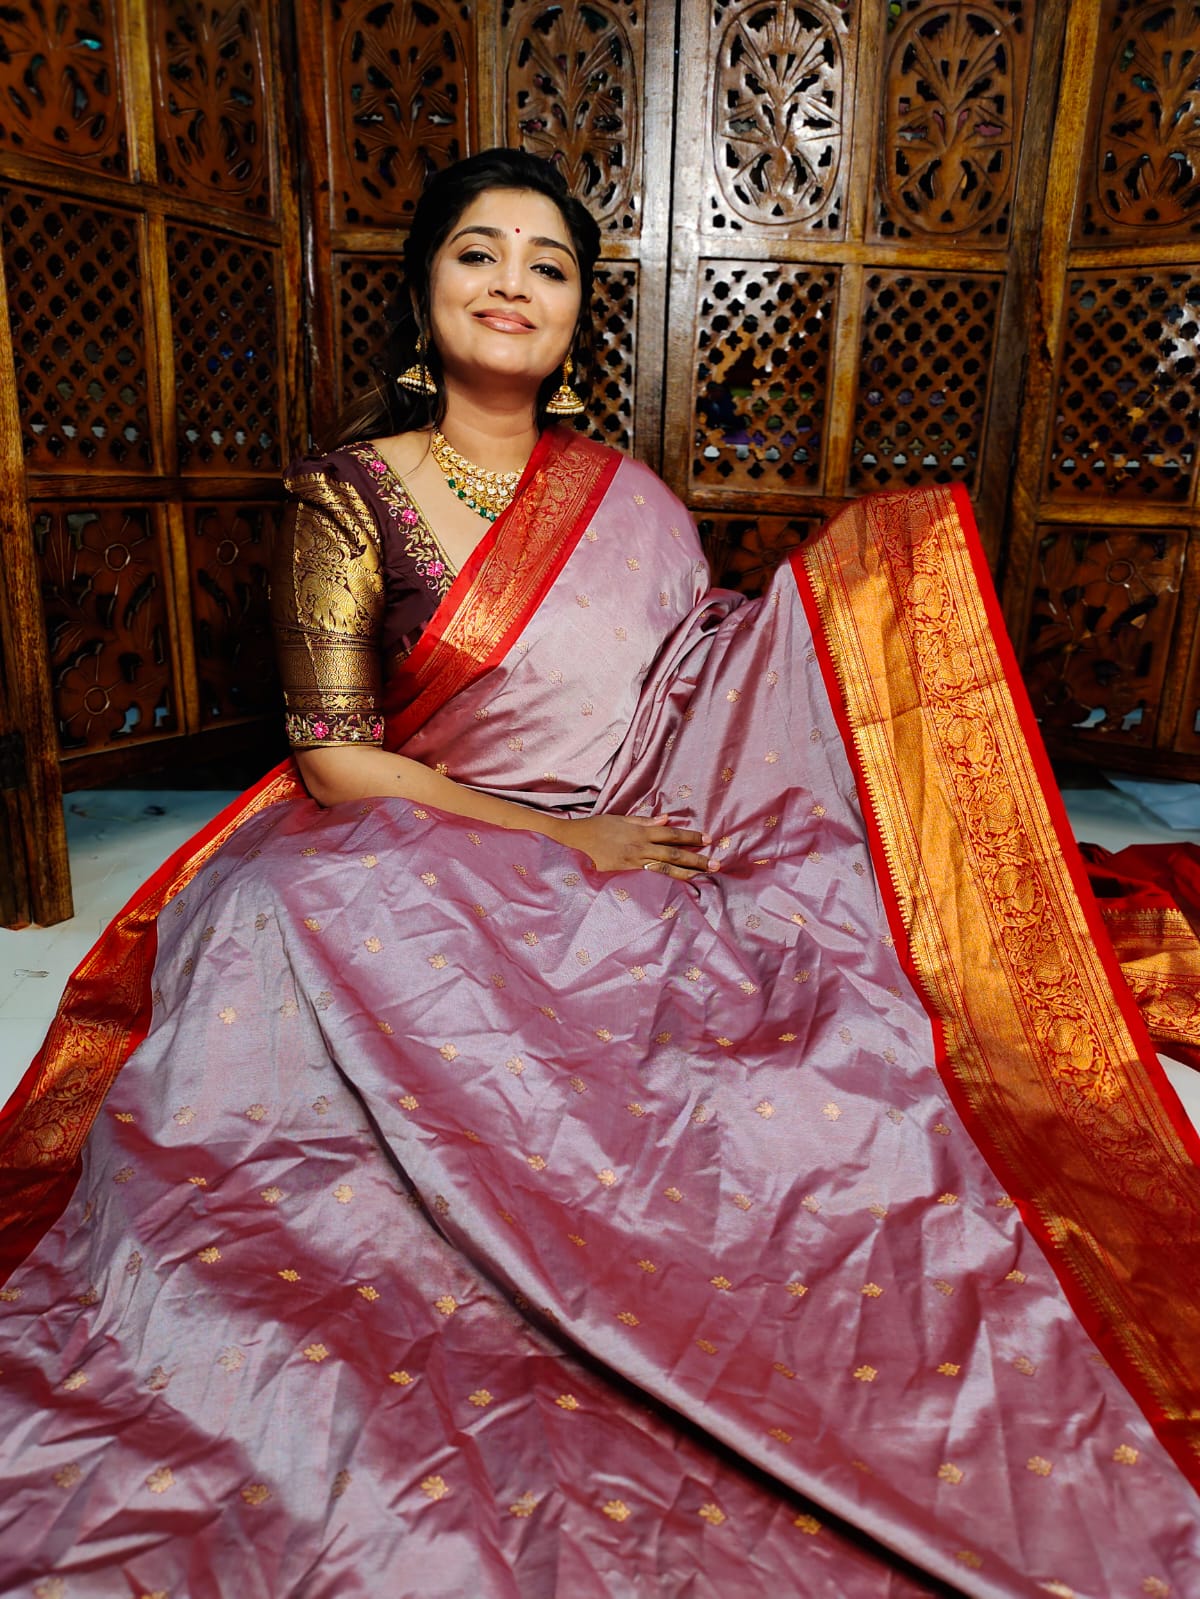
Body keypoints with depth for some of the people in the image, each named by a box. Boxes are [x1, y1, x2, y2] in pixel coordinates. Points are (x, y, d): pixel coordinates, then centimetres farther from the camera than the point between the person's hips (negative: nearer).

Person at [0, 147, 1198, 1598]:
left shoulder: (628, 504, 11)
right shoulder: (350, 492, 1)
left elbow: (707, 713, 14)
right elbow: (333, 759, -7)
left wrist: (845, 573, 5)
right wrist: (560, 839, -12)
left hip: (635, 891, 3)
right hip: (421, 884, -2)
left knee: (847, 1093, -21)